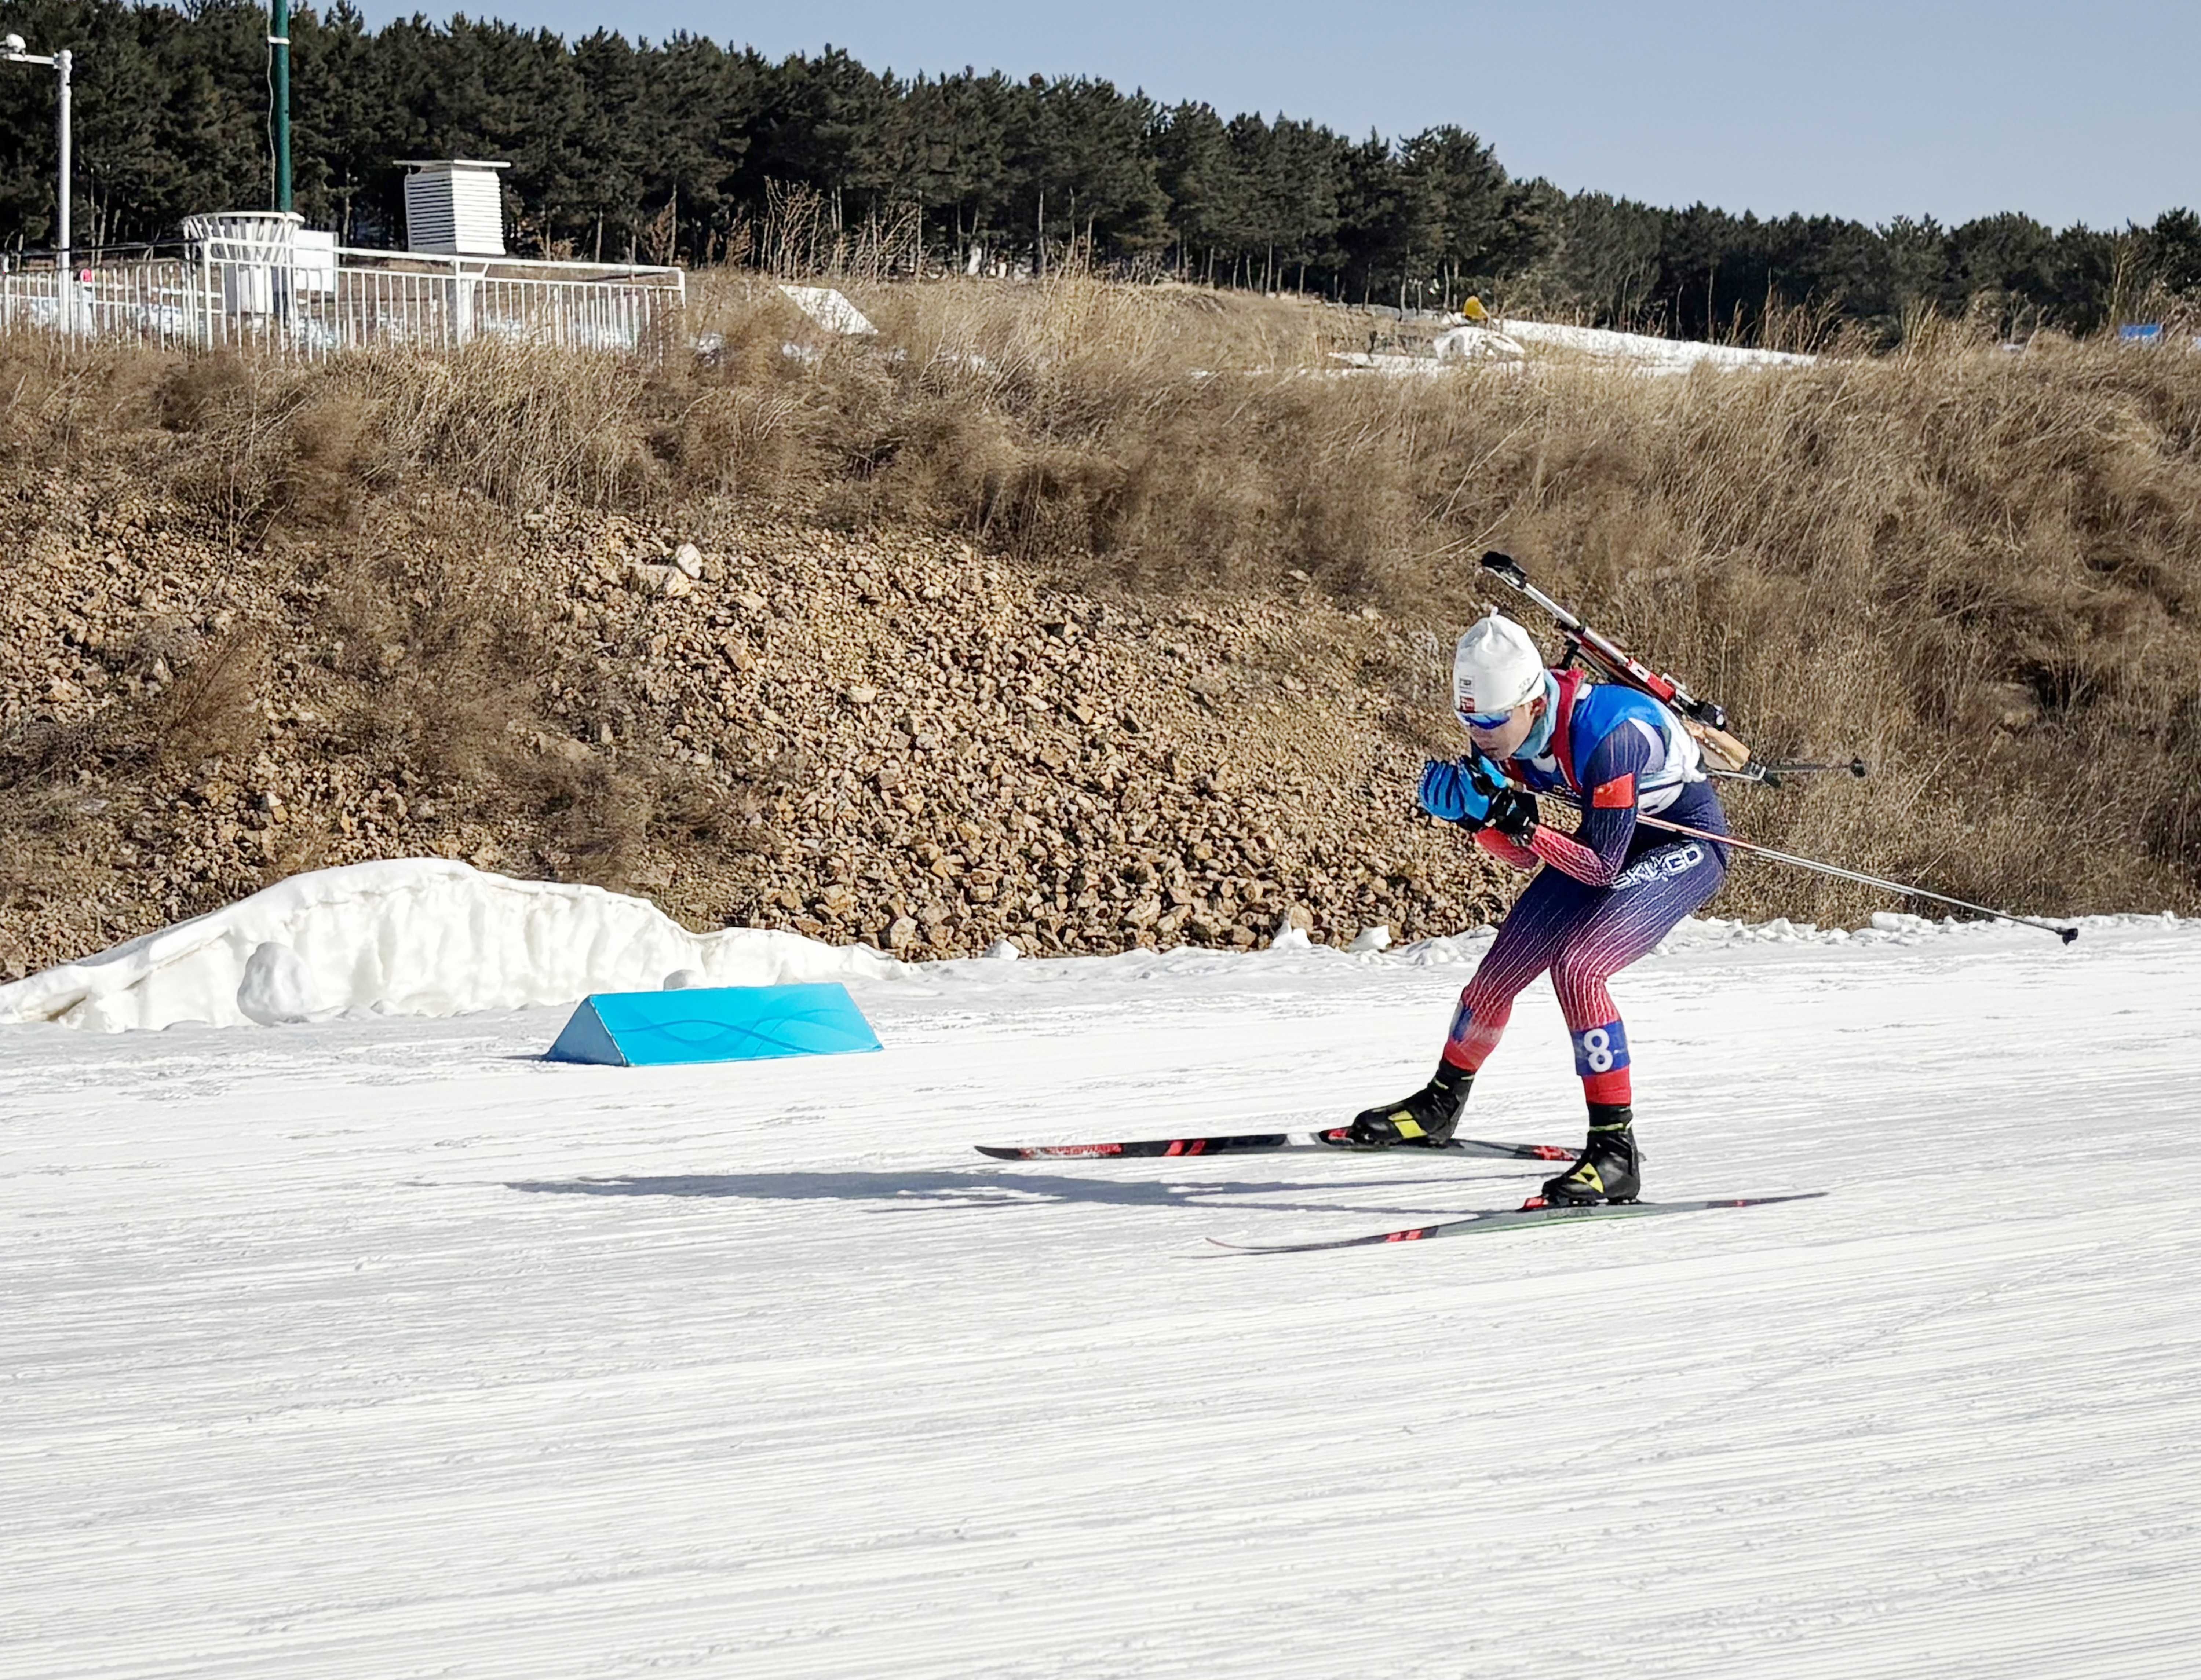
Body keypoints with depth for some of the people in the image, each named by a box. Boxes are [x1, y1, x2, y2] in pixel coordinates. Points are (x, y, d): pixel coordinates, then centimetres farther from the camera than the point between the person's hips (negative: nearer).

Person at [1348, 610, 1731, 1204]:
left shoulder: (1607, 735, -36)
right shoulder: (1506, 735, -14)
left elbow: (1602, 868, -30)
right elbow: (1524, 858, -4)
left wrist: (1519, 824, -39)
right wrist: (1476, 816, -22)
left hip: (1686, 845, -8)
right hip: (1605, 840, 8)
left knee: (1575, 967, -27)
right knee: (1499, 971, 8)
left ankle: (1616, 1151, -22)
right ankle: (1441, 1104, 35)